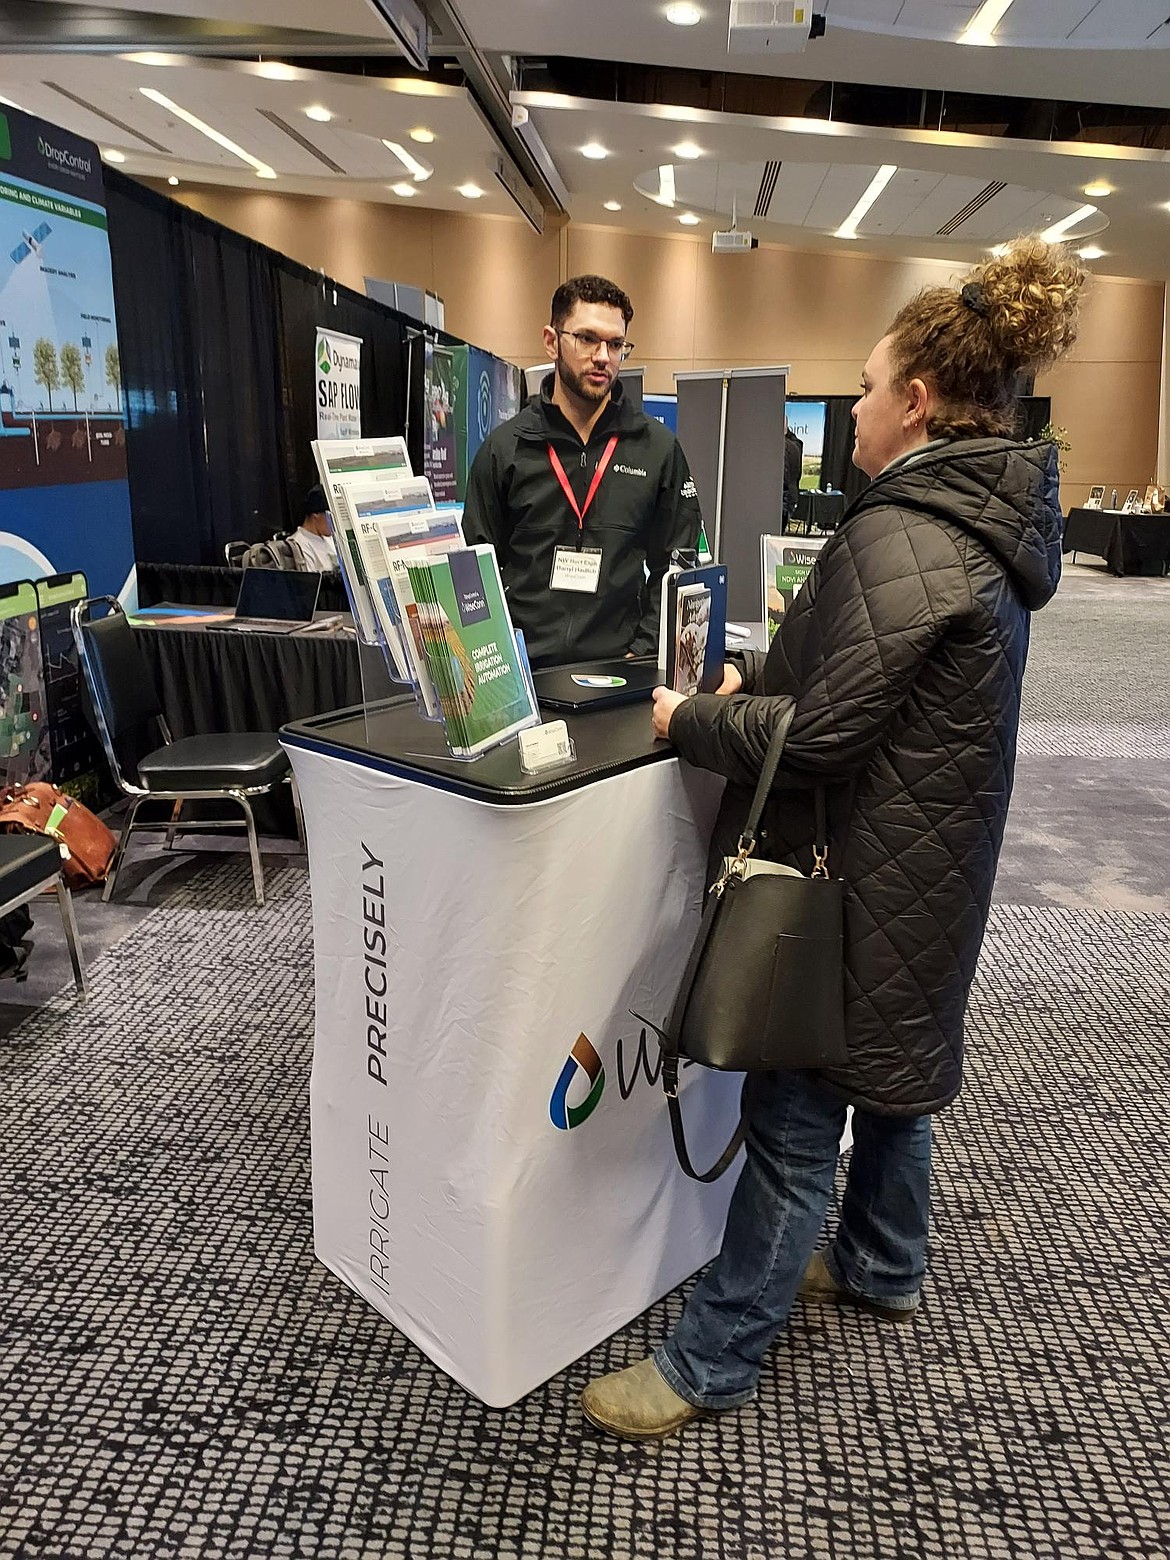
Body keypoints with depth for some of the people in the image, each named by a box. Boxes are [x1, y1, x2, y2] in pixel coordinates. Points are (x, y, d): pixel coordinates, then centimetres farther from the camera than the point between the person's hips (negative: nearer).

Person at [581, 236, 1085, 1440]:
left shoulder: (904, 536, -23)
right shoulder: (984, 523, 8)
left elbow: (821, 731, -25)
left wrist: (689, 722, -10)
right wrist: (752, 681, 6)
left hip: (865, 877, -10)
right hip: (922, 861, 10)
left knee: (794, 1111, 2)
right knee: (887, 1069, 24)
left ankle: (714, 1359, 20)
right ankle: (880, 1267, 46)